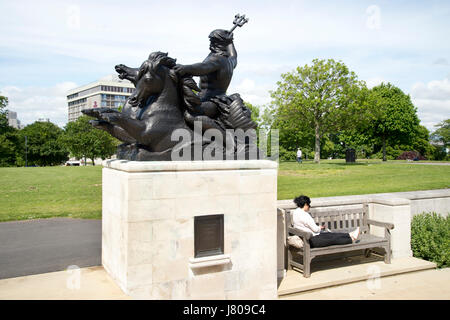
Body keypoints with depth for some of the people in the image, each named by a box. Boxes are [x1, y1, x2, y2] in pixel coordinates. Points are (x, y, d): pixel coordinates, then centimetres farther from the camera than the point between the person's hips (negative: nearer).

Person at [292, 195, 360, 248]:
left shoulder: (296, 212, 6)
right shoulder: (304, 215, -25)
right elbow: (315, 229, -20)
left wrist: (319, 227, 12)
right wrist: (320, 228, 3)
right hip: (311, 240, -9)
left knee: (332, 234, 13)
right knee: (333, 239, 6)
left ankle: (350, 235, 24)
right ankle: (352, 239, 24)